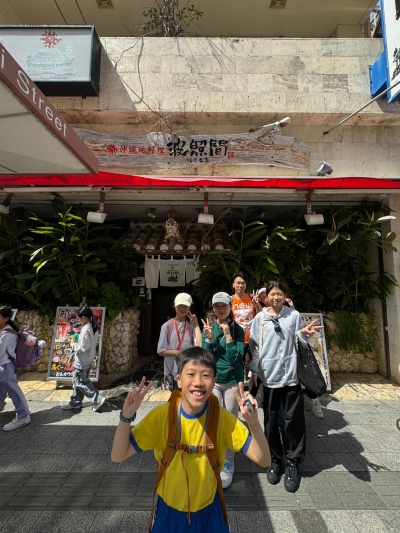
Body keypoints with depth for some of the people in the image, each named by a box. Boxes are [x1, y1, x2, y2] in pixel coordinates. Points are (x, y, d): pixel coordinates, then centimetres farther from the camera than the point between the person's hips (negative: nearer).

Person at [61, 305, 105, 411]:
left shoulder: (85, 329, -26)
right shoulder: (94, 327, 3)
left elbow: (83, 347, -26)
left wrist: (73, 345, -10)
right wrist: (79, 341, 10)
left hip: (82, 361, -9)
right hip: (88, 359, 9)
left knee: (80, 382, 3)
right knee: (77, 380, 20)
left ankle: (97, 399, 3)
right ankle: (75, 402, 31)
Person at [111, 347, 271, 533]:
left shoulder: (223, 418, -20)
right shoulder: (161, 415, -22)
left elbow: (263, 460, -21)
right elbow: (118, 456, -19)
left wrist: (253, 422, -39)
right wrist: (126, 417, -37)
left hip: (209, 512, 0)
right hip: (169, 511, 0)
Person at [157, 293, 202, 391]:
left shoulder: (192, 326, -5)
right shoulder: (167, 326, -7)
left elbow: (200, 346, -19)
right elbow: (160, 351, -5)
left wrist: (196, 325, -17)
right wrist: (177, 352, -18)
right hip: (173, 372, 0)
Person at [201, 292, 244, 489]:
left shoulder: (237, 330, -7)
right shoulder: (208, 328, -2)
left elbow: (235, 358, -15)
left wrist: (227, 334, -21)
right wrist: (209, 339, -22)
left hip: (232, 381, -1)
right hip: (213, 380, 1)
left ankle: (228, 464, 26)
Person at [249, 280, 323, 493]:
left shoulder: (294, 315, -1)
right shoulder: (260, 318, 0)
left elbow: (299, 342, 3)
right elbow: (254, 347, 5)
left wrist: (304, 333, -18)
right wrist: (253, 370, 5)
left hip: (291, 375, -1)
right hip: (269, 376, 1)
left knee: (293, 419, 6)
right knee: (271, 420, 13)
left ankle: (292, 462, 25)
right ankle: (275, 459, 31)